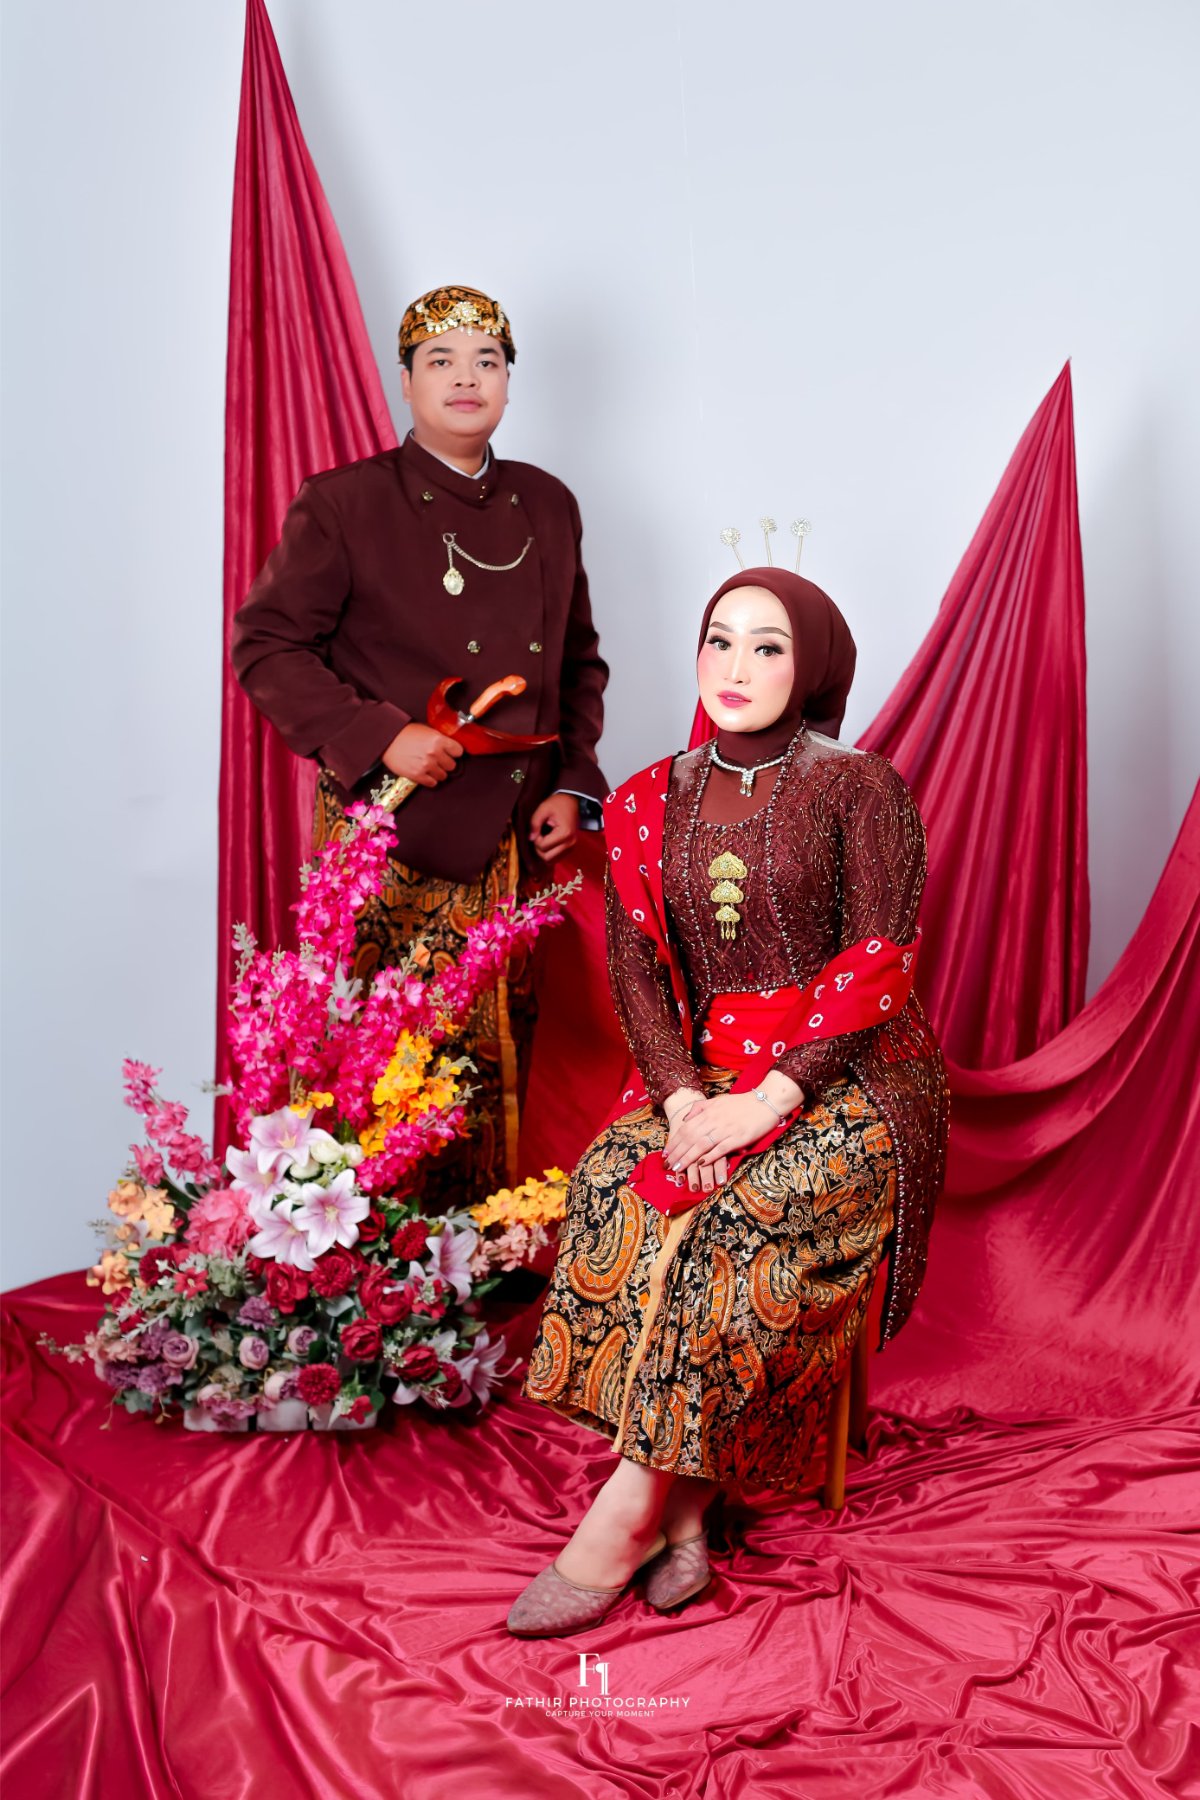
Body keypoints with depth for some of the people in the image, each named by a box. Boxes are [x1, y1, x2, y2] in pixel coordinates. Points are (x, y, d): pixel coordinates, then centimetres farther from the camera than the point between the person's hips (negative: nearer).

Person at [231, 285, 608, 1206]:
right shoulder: (342, 505, -2)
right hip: (389, 835, -4)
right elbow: (266, 646, -5)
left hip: (511, 848, 5)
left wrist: (574, 784, 6)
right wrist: (381, 737, -16)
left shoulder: (548, 506, 13)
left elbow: (580, 659, 19)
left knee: (501, 1057, 10)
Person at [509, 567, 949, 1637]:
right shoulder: (650, 803, 9)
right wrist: (681, 1096, -15)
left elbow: (877, 966, -11)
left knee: (730, 1216, -30)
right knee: (613, 1185, -25)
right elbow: (635, 966, 3)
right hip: (704, 1071, 4)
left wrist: (767, 1099, -21)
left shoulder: (860, 789, -3)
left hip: (849, 1079, -4)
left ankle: (626, 1516, -20)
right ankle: (683, 1512, -20)